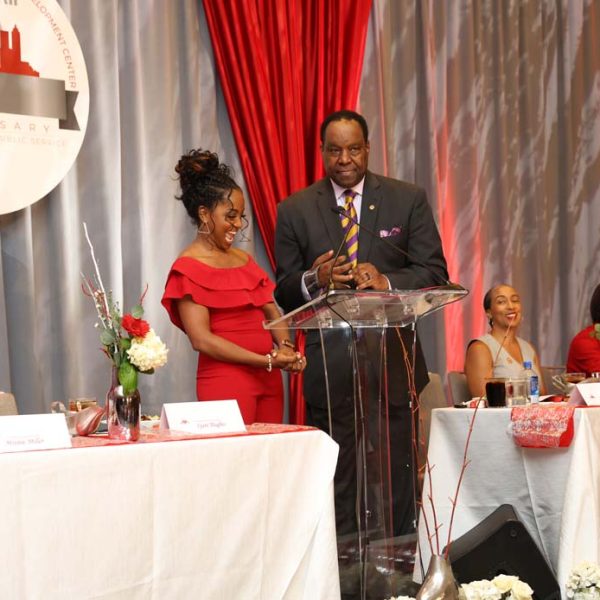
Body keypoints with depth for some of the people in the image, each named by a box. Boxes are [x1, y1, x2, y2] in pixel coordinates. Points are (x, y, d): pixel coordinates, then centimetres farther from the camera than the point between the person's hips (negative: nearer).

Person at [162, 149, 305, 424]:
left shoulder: (243, 258, 16)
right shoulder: (188, 268, -6)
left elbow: (271, 311, 16)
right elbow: (202, 339, -14)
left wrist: (285, 347, -6)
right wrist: (267, 360, -16)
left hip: (268, 380, 7)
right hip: (225, 380, -7)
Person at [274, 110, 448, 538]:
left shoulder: (408, 200, 5)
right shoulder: (295, 210, 6)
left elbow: (435, 274, 1)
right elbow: (285, 294, 7)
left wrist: (386, 282, -18)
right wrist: (314, 280, -16)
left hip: (392, 362, 0)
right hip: (330, 369, 0)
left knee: (399, 482, 6)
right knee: (336, 485, 1)